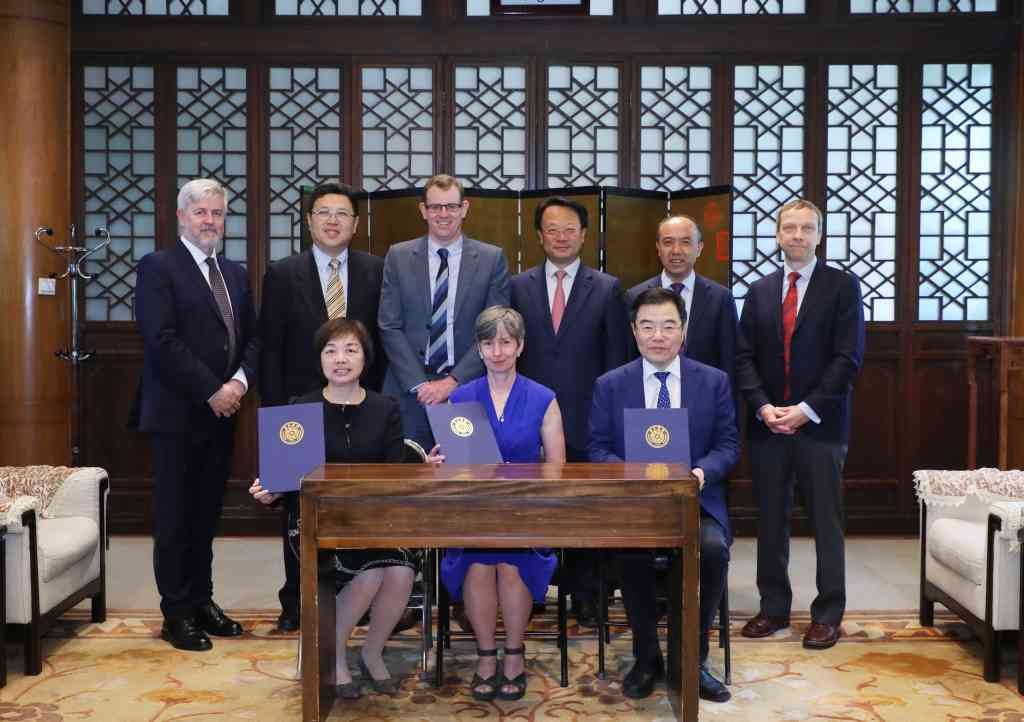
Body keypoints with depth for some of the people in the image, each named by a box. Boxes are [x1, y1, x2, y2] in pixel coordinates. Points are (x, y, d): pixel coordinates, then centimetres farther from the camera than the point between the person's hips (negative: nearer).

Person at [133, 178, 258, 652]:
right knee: (175, 518, 2)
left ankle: (202, 602, 21)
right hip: (177, 414, -6)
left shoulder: (234, 274, 16)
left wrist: (239, 381, -5)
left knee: (206, 515, 12)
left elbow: (251, 338, 14)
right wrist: (211, 391, -16)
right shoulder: (158, 268, -6)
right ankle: (176, 613, 10)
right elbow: (162, 341, -15)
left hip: (221, 414, 6)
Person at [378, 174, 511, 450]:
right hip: (409, 392, 1)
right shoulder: (398, 257, 5)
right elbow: (390, 327, 1)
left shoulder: (492, 259, 3)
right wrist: (419, 384, -8)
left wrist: (454, 381, -10)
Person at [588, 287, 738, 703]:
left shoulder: (714, 381, 7)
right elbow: (597, 449, 4)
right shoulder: (610, 385, 7)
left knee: (713, 548, -30)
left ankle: (693, 658, -8)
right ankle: (646, 658, -7)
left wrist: (702, 471, -18)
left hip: (696, 499, 1)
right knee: (631, 550, -32)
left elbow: (728, 446, 5)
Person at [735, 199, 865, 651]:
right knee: (770, 522, 9)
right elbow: (744, 357, 7)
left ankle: (827, 615, 12)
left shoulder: (843, 287, 1)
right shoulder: (759, 291, 11)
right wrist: (763, 407, -7)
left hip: (820, 425, -3)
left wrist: (807, 409, -13)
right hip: (767, 424, 3)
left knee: (826, 523, 3)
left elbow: (848, 357, -6)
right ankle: (774, 608, 20)